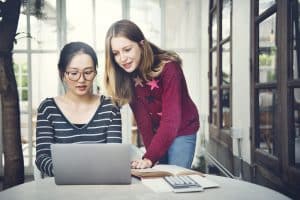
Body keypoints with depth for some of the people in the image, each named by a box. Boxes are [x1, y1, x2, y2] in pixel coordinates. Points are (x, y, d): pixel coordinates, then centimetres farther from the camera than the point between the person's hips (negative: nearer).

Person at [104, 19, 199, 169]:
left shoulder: (168, 67, -27)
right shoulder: (126, 75, -12)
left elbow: (171, 119, -32)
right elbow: (142, 119, -15)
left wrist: (150, 157, -39)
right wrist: (151, 153, -24)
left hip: (182, 131, -4)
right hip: (156, 133, 4)